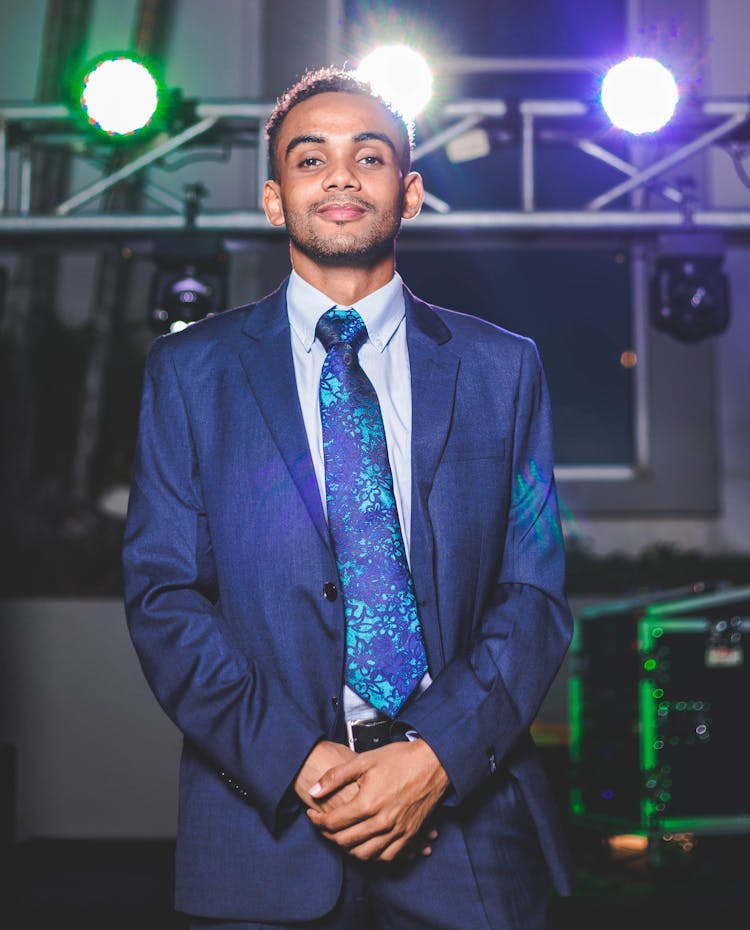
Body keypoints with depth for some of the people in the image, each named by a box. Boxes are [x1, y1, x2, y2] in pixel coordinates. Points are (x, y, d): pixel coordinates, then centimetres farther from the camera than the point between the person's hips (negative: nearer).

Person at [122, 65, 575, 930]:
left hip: (466, 818, 1)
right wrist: (295, 760, -13)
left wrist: (438, 754, -12)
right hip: (263, 828, 0)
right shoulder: (188, 370, 5)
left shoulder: (502, 368, 7)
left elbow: (535, 592, 3)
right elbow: (161, 593, 0)